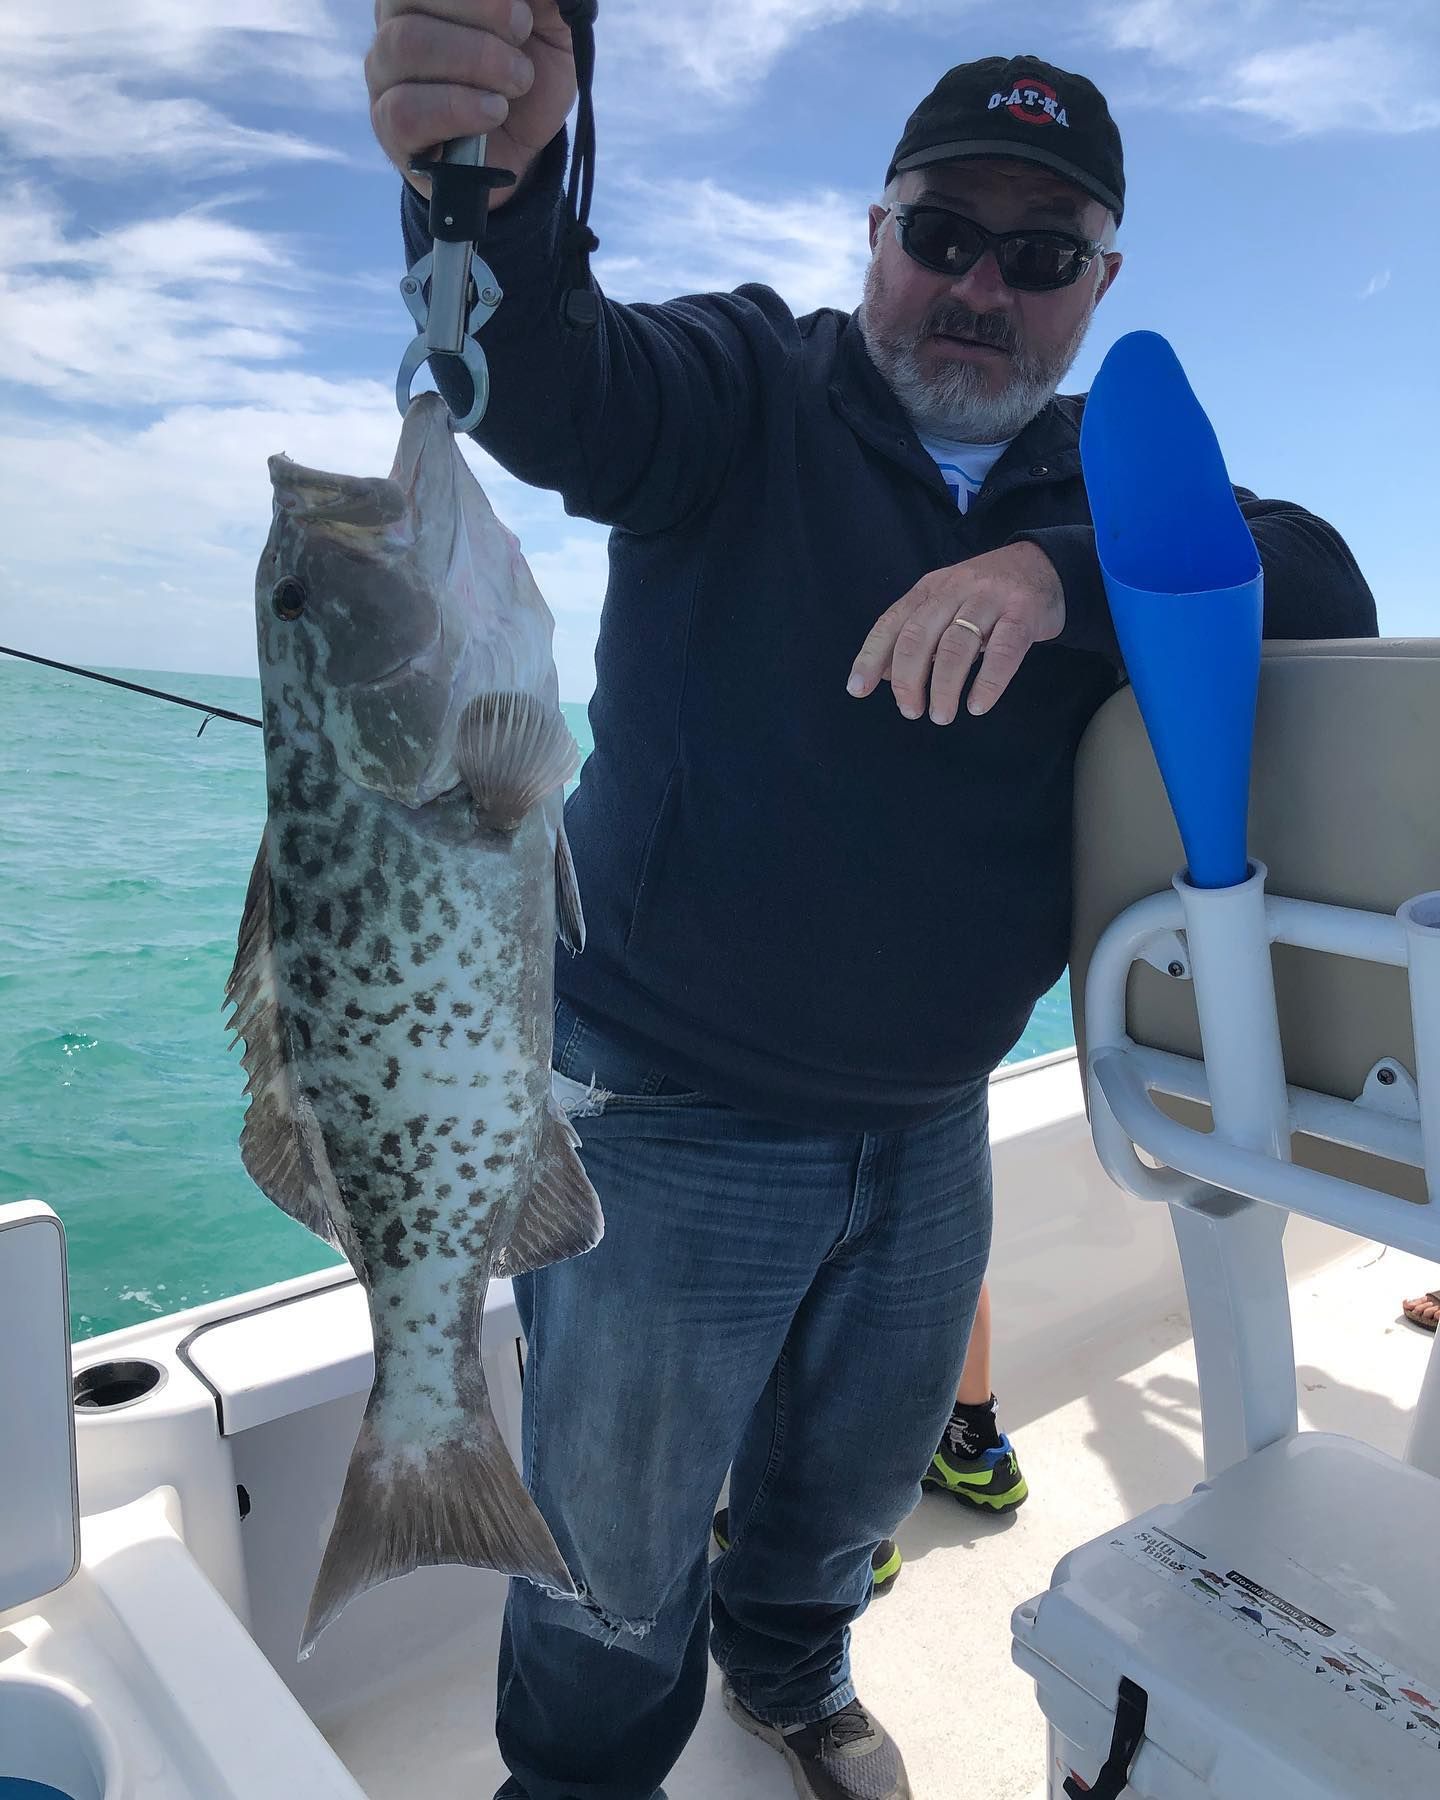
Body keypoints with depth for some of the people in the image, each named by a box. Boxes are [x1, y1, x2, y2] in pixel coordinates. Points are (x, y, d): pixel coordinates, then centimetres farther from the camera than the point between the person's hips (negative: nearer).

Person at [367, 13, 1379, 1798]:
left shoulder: (1108, 488, 4)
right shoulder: (748, 390, -7)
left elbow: (1326, 591, -10)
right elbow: (545, 387, -27)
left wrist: (1063, 571, -28)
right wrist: (487, 183, -49)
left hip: (930, 1123, 5)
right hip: (667, 1114, -4)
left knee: (861, 1473, 27)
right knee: (613, 1554, 13)